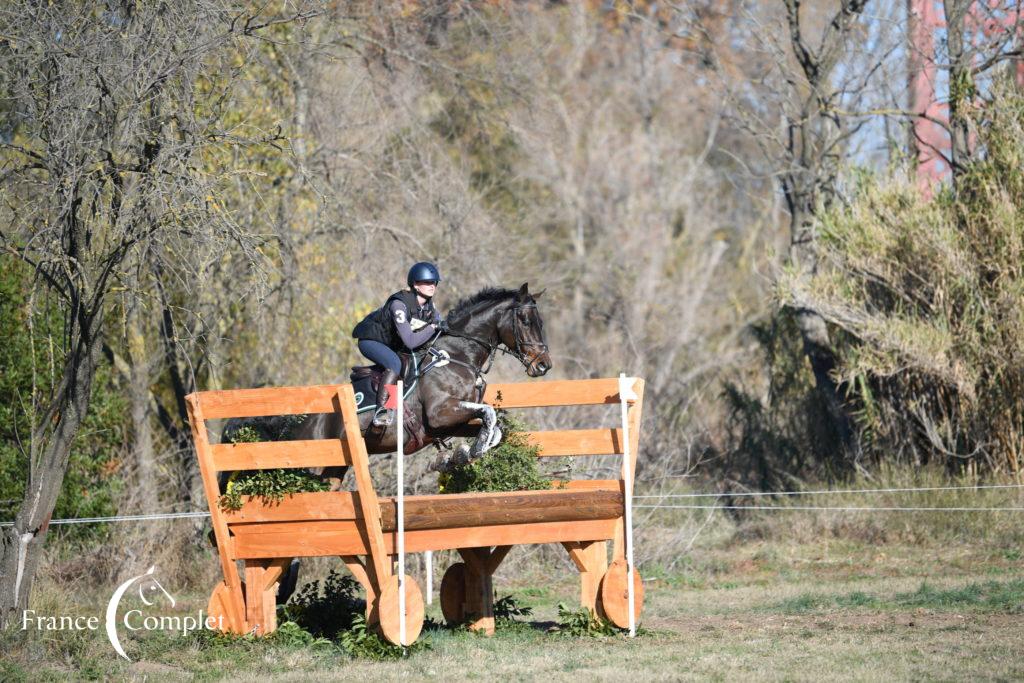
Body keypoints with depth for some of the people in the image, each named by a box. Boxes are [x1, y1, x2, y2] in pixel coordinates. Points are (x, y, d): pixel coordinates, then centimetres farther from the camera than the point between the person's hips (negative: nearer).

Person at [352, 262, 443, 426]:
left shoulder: (429, 305, -8)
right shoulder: (399, 304, -31)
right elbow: (410, 342, -37)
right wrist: (433, 327, -32)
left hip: (392, 343, 9)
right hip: (371, 340, -9)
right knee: (395, 363, -34)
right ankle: (381, 410, -36)